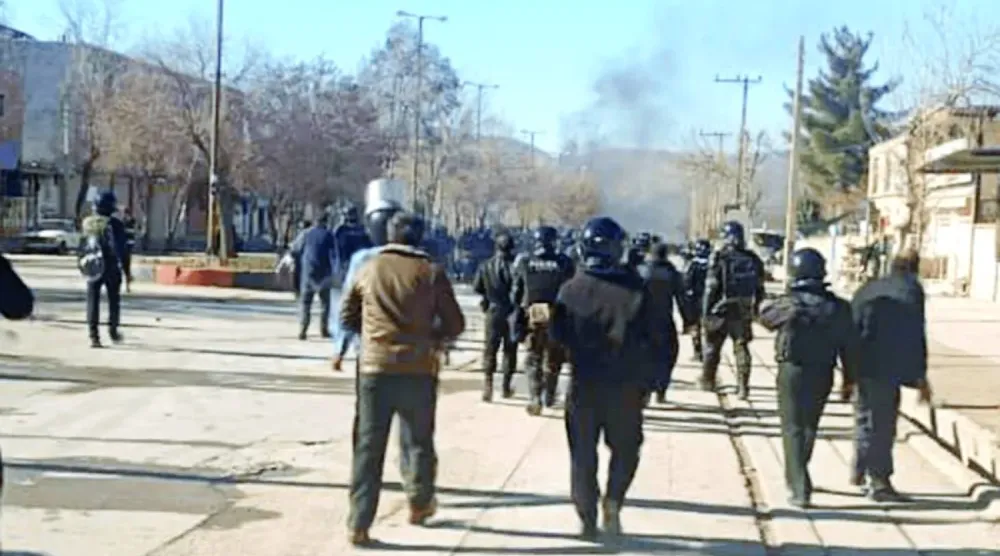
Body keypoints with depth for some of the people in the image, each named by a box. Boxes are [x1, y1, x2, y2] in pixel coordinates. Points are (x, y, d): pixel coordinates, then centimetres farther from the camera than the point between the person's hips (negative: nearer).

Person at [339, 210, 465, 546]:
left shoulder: (368, 270, 3)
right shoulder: (431, 273, -3)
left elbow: (347, 318, 12)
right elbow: (455, 324, 0)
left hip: (375, 369, 1)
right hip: (418, 370, -1)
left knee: (368, 447, 5)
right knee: (419, 441, 17)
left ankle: (359, 525, 3)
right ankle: (420, 505, 33)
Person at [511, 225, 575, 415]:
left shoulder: (524, 262, 1)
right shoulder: (564, 263, -3)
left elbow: (516, 292, 2)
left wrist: (517, 314, 9)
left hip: (532, 316, 0)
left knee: (533, 359, 6)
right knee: (553, 359, 16)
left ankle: (535, 398, -8)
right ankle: (549, 396, 26)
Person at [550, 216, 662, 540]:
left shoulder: (571, 290, -5)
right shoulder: (633, 290, -10)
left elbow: (558, 335, 3)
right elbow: (654, 339, -7)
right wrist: (646, 379, 4)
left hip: (583, 383, 1)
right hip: (624, 386, -1)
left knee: (583, 454, 12)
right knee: (625, 448, 17)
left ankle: (587, 519, 12)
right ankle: (612, 501, -2)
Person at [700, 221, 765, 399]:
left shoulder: (720, 259, -13)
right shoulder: (753, 260, 2)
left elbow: (711, 288, -13)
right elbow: (759, 289, 7)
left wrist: (706, 311, -7)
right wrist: (755, 308, 17)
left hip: (720, 311, -3)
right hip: (743, 312, 3)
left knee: (712, 347, 14)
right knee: (741, 349, 7)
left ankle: (707, 381, 25)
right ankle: (743, 387, 0)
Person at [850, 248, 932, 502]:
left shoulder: (868, 289, 14)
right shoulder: (911, 290, -5)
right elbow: (916, 336, -9)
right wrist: (920, 376, -4)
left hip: (862, 365, 6)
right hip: (887, 369, -6)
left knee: (864, 416, 19)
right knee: (883, 424, 0)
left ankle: (859, 471, 25)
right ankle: (879, 482, 3)